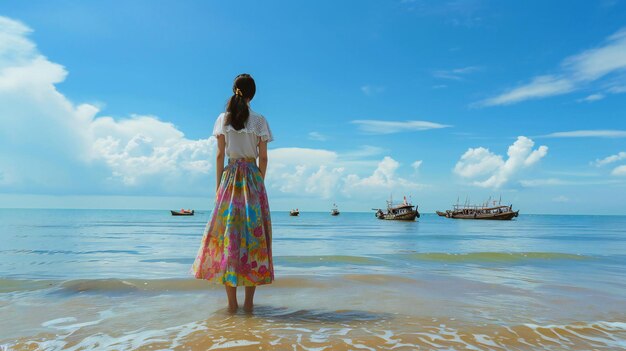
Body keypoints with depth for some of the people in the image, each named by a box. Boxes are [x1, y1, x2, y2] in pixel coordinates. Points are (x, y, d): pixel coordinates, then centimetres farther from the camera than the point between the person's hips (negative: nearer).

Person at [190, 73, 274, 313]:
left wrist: (218, 186, 9)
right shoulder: (259, 121, 0)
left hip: (230, 177, 1)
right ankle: (249, 302, 6)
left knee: (227, 232, 4)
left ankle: (232, 302, 6)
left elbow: (220, 156, 3)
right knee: (254, 233, 3)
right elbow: (263, 158, 1)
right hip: (253, 177, -1)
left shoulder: (222, 119, 3)